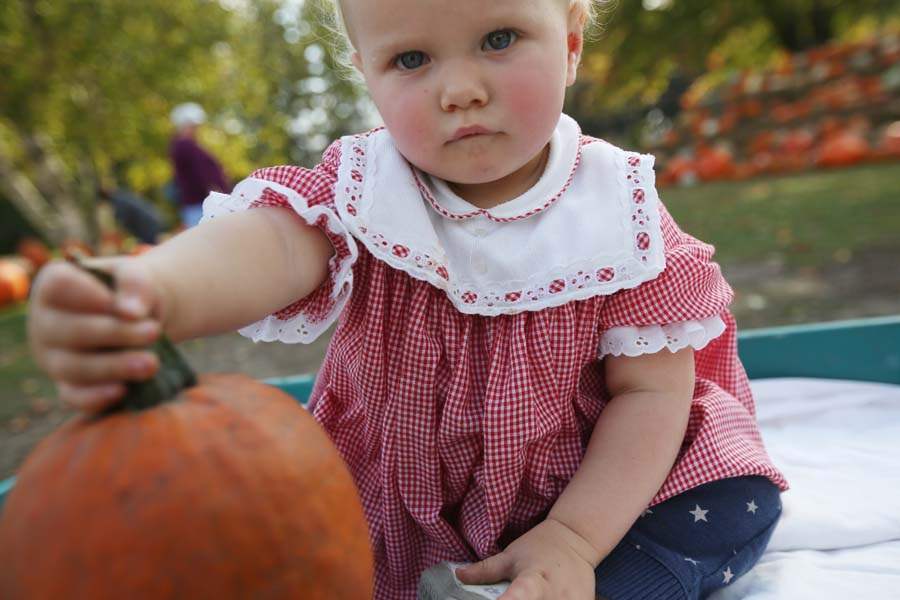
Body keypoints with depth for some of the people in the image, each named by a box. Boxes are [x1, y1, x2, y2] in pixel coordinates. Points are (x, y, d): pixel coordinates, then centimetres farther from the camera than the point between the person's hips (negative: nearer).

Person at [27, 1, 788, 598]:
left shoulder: (620, 213, -17)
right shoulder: (359, 189, -17)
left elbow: (651, 389, -14)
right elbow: (274, 236, -39)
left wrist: (574, 538, -23)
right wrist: (155, 290, -63)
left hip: (588, 485, 0)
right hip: (398, 486, 2)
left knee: (731, 508, -17)